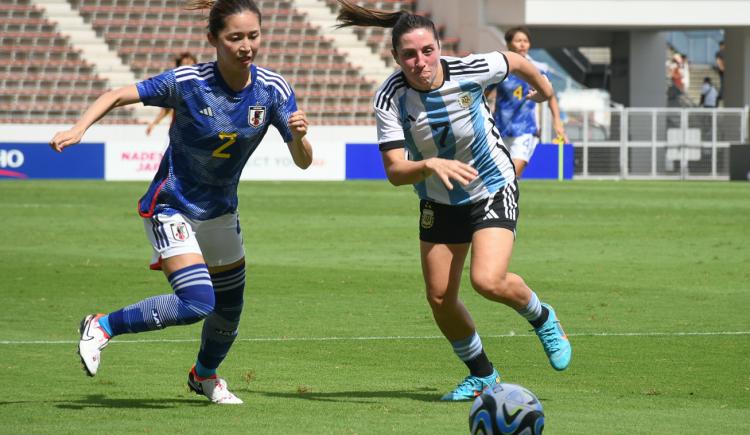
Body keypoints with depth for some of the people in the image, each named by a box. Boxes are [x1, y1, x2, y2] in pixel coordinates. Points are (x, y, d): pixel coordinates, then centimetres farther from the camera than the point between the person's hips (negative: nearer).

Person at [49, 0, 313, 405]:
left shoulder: (273, 90, -13)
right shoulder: (187, 82, -23)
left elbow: (303, 162, -11)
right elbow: (117, 95, -13)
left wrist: (298, 135, -34)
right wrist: (78, 129, -29)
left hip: (220, 211, 5)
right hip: (172, 206, -5)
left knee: (229, 311, 17)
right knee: (197, 303, -24)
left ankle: (204, 375, 49)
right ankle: (103, 326, -4)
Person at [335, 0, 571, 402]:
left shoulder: (470, 70, -25)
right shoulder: (390, 98, -24)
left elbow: (515, 62, -3)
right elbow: (394, 171, -28)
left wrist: (543, 87, 18)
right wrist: (430, 165, -48)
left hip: (494, 188, -3)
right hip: (439, 202, 3)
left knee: (488, 281, -22)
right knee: (439, 298, 4)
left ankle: (542, 318, 11)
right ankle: (482, 375, 28)